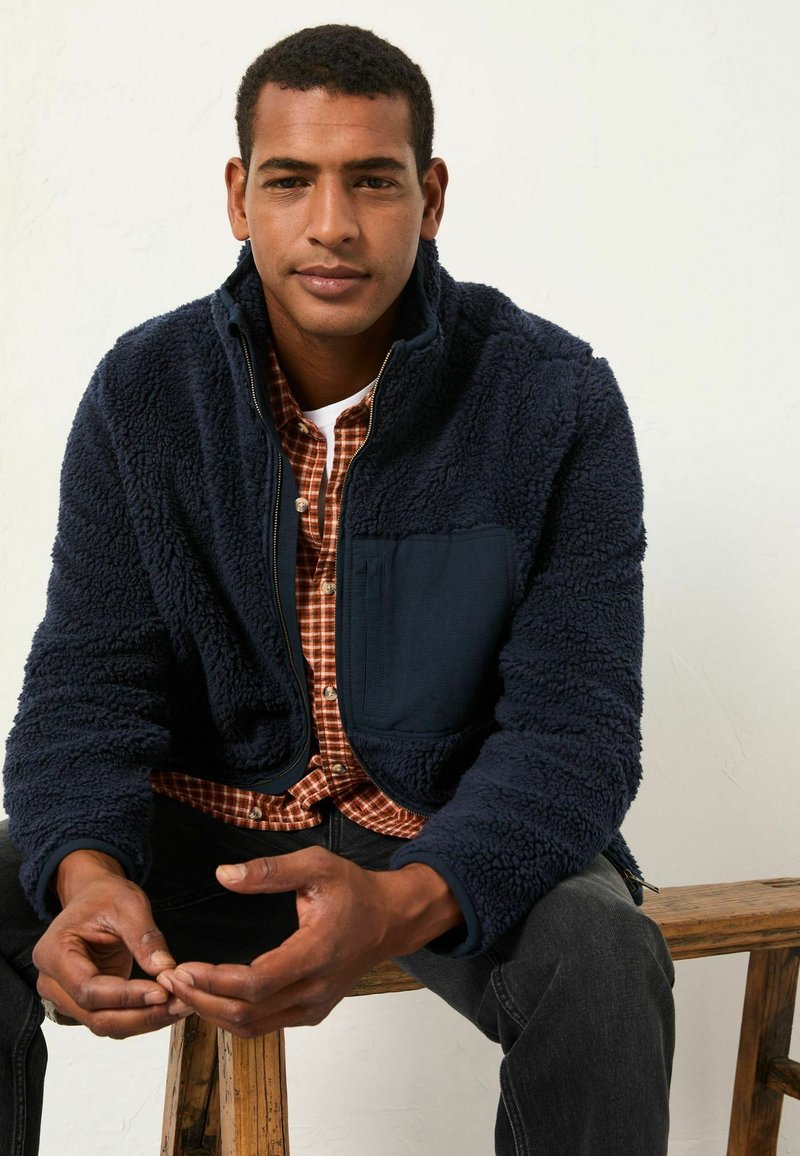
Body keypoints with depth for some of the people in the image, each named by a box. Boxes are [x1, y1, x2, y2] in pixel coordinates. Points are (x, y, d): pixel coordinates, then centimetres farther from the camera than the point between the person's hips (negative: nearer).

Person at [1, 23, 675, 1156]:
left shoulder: (557, 400, -13)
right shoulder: (143, 392, -6)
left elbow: (575, 723, -17)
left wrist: (399, 905, -37)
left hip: (453, 830, -1)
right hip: (208, 819, 2)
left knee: (603, 964, -31)